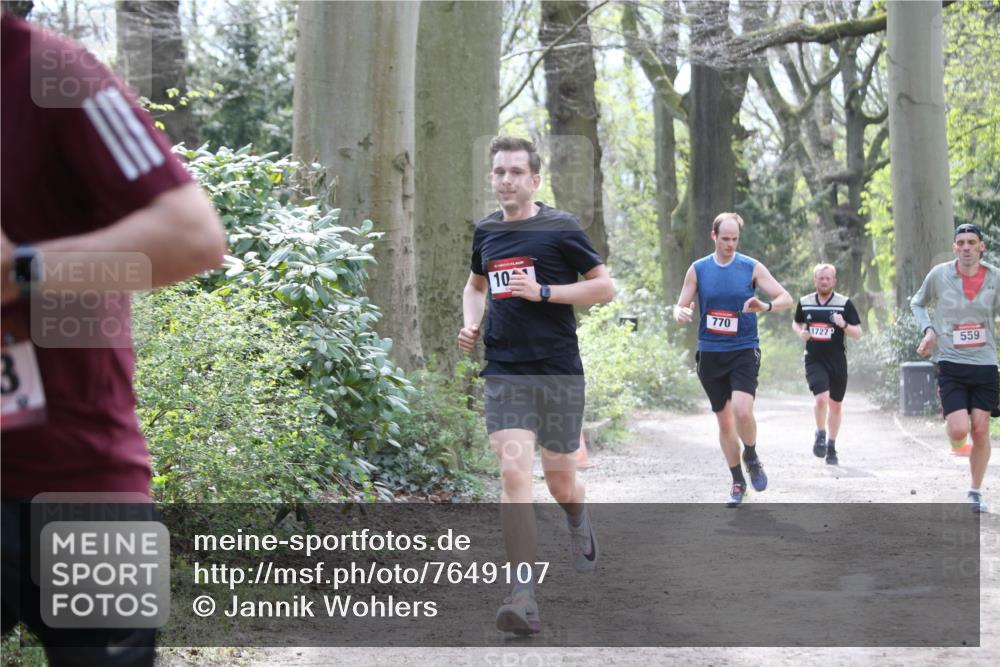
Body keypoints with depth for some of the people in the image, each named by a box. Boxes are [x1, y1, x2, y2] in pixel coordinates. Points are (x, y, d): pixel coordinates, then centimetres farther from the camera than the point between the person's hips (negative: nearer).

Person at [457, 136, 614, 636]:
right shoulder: (486, 232, 10)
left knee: (561, 483, 9)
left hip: (558, 371, -2)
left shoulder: (559, 228, -4)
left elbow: (605, 287, -4)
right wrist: (471, 323, 9)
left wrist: (542, 292, -14)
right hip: (504, 371, 2)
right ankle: (524, 598, -17)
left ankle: (579, 524, 48)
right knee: (513, 473, -15)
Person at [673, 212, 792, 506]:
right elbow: (681, 306, 8)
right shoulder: (698, 270, 4)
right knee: (724, 422, 6)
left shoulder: (752, 268, -1)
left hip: (744, 351, -2)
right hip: (710, 354, 2)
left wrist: (766, 306, -25)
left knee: (742, 411, -22)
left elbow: (786, 298, -3)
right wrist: (680, 313, -18)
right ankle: (738, 482, 21)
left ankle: (752, 458, 7)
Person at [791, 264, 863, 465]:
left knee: (835, 405, 11)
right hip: (814, 360, -1)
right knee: (821, 398, -21)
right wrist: (800, 332, -1)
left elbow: (858, 334, -4)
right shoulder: (805, 302, 3)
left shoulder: (844, 303, -4)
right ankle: (820, 434, 4)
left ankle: (831, 446, 27)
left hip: (837, 361, 1)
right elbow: (796, 323, 21)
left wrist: (844, 325, -23)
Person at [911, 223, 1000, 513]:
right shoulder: (939, 275, -4)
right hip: (950, 364, -2)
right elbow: (917, 303, 13)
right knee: (959, 430, -14)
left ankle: (975, 492, 18)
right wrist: (928, 330, -3)